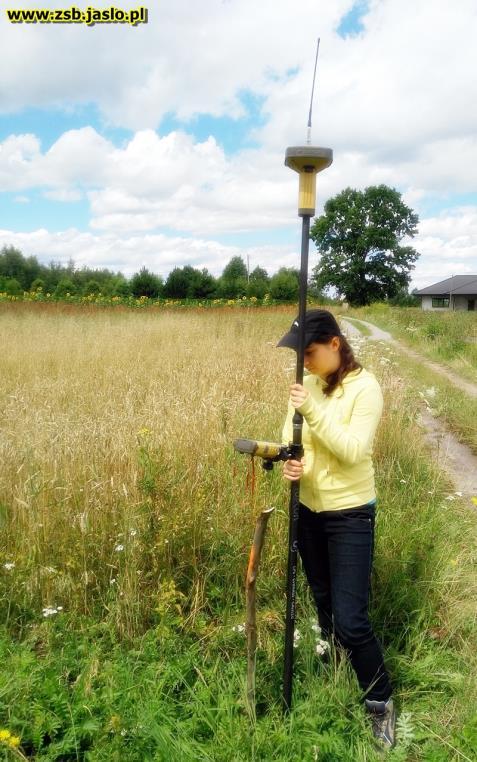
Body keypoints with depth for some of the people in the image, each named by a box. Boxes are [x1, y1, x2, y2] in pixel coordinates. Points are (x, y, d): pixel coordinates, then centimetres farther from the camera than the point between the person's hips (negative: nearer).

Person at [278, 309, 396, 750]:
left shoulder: (365, 387, -16)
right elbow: (290, 435, 2)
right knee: (323, 604, 20)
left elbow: (354, 451, -24)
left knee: (350, 621, -4)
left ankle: (381, 703, 20)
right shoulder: (308, 384, 1)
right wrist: (289, 462, -20)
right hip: (308, 509, 6)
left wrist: (315, 410, -30)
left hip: (350, 515, -6)